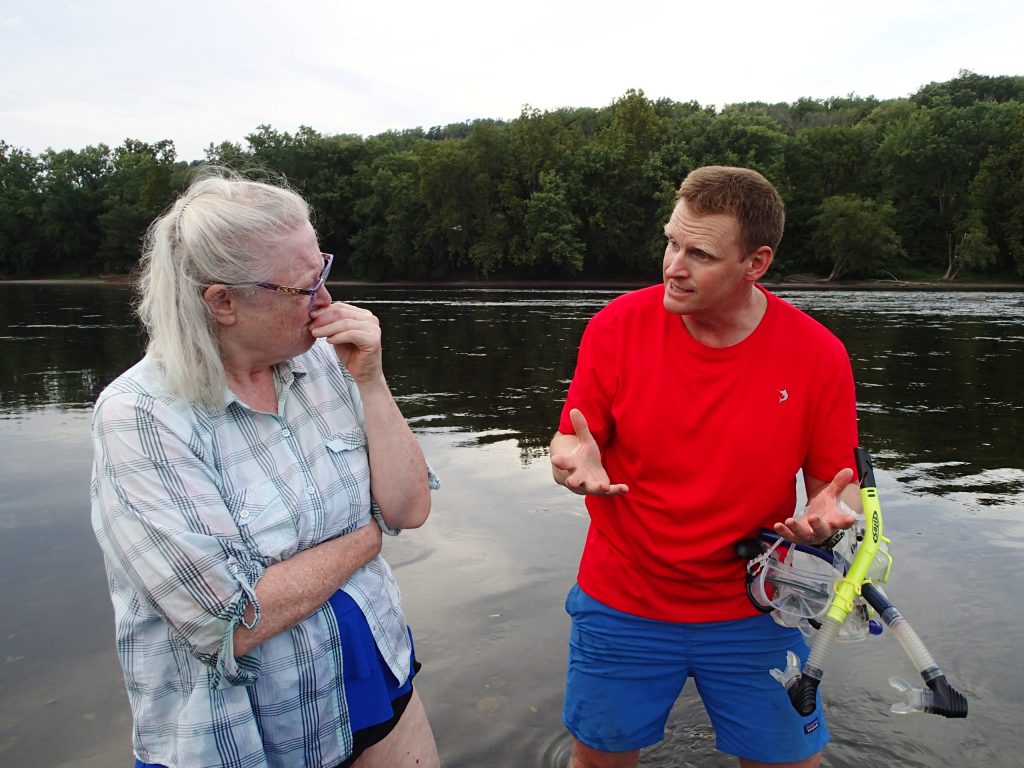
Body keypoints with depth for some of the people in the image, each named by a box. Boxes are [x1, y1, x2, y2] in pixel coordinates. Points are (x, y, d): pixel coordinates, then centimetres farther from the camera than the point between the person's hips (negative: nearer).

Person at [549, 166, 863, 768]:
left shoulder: (818, 354, -12)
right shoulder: (618, 325, -13)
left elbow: (838, 483, -2)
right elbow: (570, 440, -5)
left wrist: (830, 513, -24)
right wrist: (578, 459, -28)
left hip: (752, 613, 1)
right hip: (623, 606, 0)